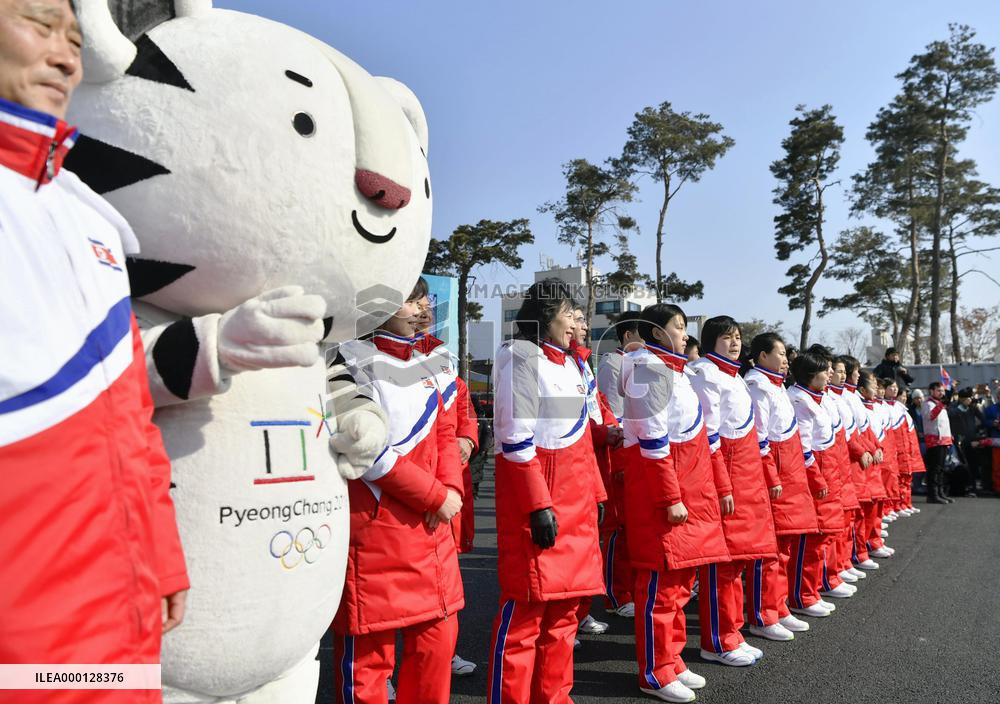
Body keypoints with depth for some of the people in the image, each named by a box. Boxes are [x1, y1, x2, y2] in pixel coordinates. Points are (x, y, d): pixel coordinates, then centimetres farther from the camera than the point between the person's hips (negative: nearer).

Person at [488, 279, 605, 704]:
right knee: (525, 609, -4)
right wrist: (539, 505, -18)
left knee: (564, 608, 11)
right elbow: (515, 438, -15)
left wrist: (595, 494, 16)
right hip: (532, 495, -8)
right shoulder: (519, 355, -8)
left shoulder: (570, 363, 17)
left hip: (576, 500, 8)